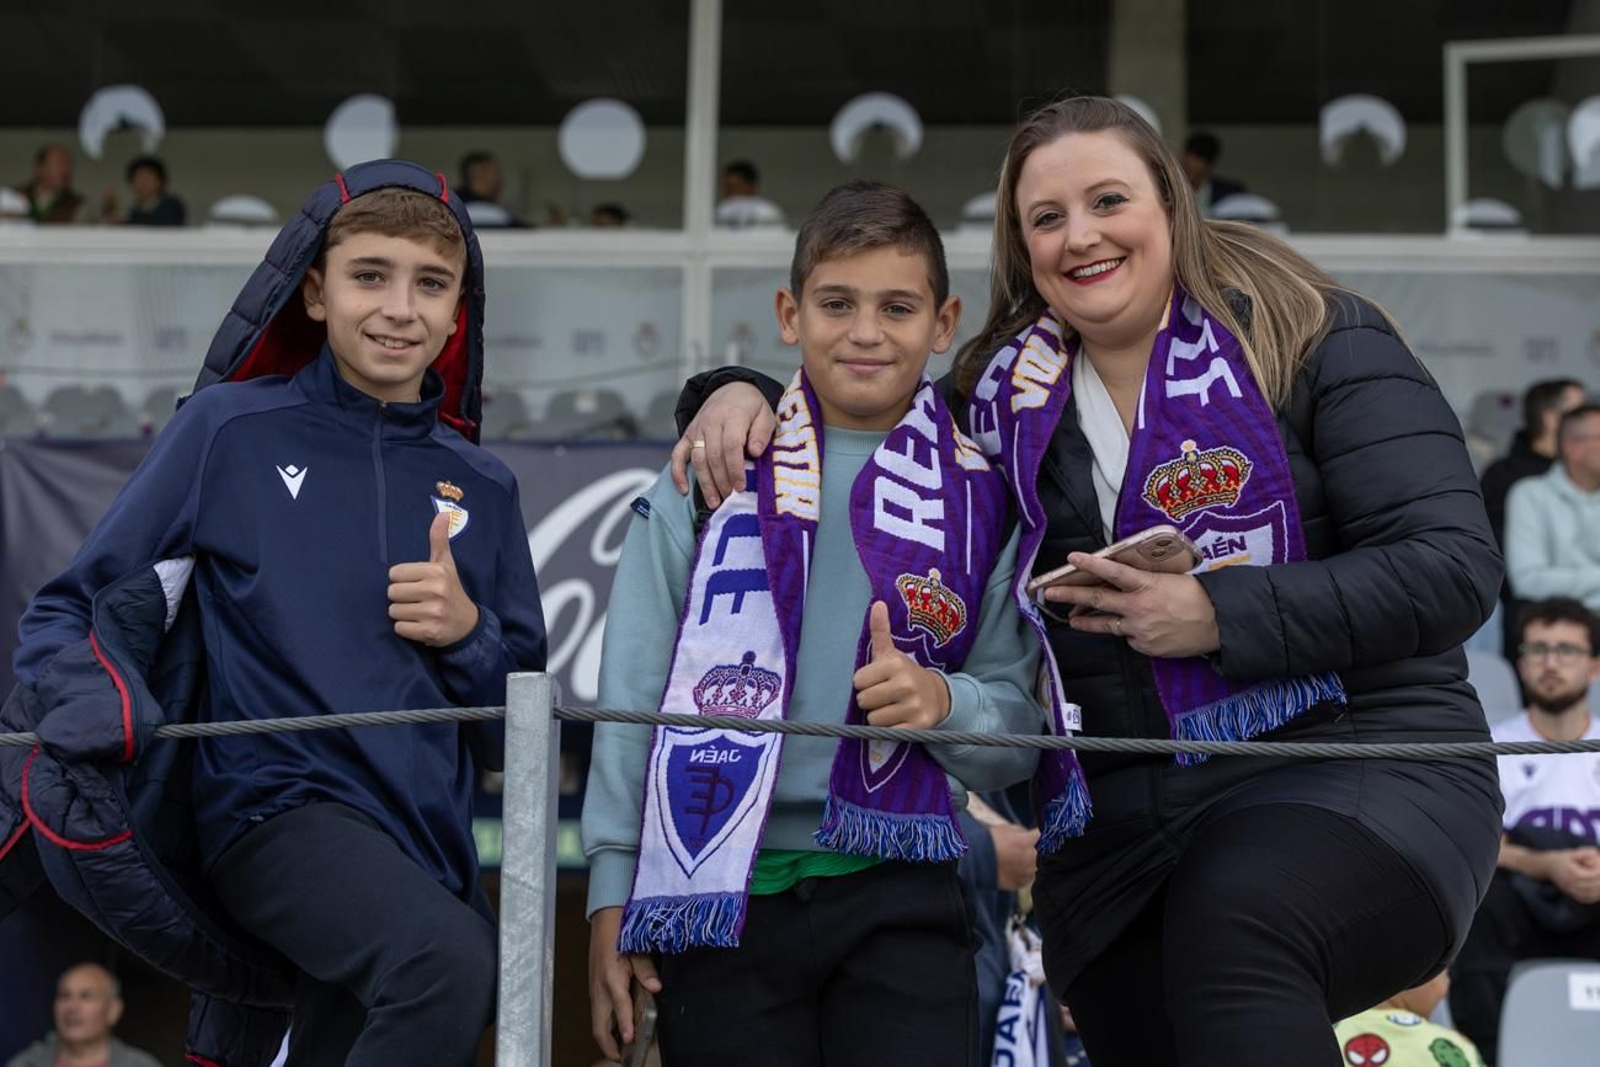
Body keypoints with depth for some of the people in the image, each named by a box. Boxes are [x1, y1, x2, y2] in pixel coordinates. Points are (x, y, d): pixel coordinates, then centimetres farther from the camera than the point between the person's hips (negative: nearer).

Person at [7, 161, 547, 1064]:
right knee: (450, 958, -31)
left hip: (428, 841, 6)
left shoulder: (482, 487, 13)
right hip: (277, 808, -5)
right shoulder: (230, 429, 2)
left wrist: (468, 634, -4)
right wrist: (89, 696, -17)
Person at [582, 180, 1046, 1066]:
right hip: (719, 895, 0)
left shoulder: (981, 499, 8)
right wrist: (612, 891, 2)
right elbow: (631, 694, 6)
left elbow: (1020, 725, 8)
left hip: (899, 894, 0)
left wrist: (945, 698, -13)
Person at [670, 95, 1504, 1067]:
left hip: (1354, 765, -5)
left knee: (1233, 923, -35)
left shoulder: (1312, 340, -1)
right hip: (1117, 830, 5)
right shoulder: (1007, 394, 12)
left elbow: (1453, 565, -9)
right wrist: (740, 393, 8)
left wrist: (1220, 616, -17)